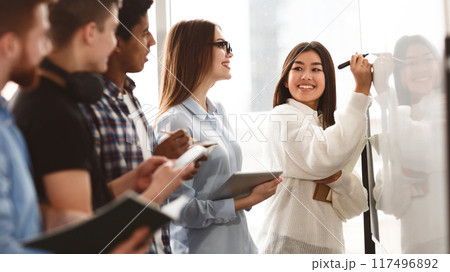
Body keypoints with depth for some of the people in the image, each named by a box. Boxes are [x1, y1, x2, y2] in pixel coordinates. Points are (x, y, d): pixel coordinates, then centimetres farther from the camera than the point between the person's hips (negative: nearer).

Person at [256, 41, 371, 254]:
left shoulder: (328, 126, 18)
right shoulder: (282, 116, -4)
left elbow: (356, 205, 10)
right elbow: (324, 158, -23)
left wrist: (338, 177, -12)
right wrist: (361, 92, -17)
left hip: (330, 244, 7)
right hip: (289, 243, -6)